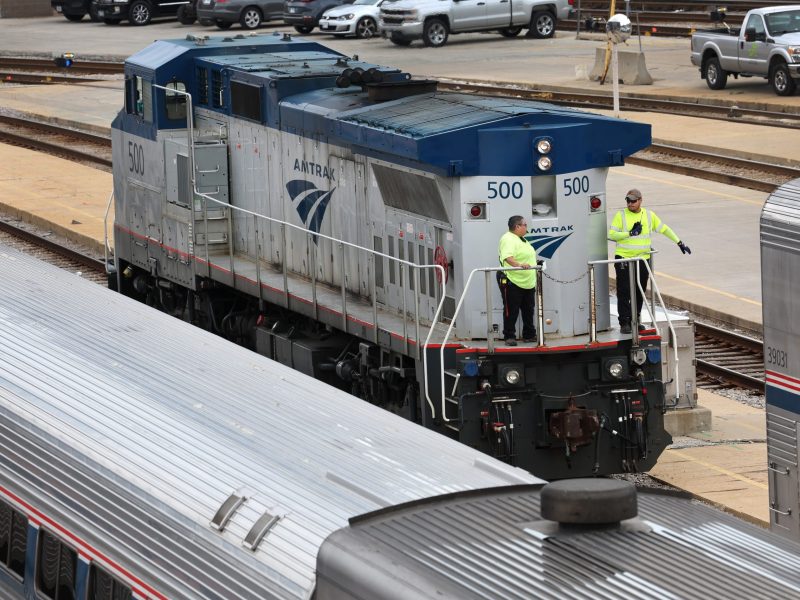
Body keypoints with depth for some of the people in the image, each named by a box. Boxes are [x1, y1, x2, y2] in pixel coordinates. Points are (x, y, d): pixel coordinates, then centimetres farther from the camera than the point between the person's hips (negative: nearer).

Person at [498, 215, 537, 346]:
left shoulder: (521, 239, 18)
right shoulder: (508, 239, -15)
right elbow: (507, 257, -30)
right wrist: (519, 265, -44)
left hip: (528, 282, 10)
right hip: (512, 281, -10)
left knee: (528, 310, 13)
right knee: (511, 311, -4)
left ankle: (529, 335, 22)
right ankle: (509, 337, 1)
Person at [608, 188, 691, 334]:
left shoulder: (649, 215, 7)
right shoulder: (621, 215, -3)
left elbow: (664, 229, 16)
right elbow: (611, 235, -8)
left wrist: (679, 243, 14)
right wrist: (630, 234, -17)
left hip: (642, 259, 3)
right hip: (623, 259, -3)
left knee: (639, 292, 9)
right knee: (624, 293, -5)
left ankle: (636, 319, 20)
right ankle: (624, 323, -1)